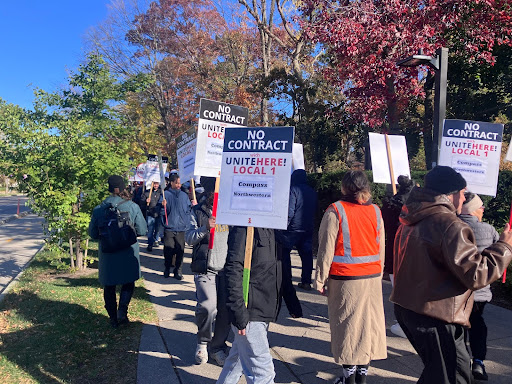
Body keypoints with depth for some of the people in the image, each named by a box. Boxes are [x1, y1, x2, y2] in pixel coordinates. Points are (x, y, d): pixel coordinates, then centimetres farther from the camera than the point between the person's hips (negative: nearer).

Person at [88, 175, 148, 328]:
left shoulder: (98, 210, -5)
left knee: (109, 287, 17)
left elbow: (93, 234, 4)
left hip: (106, 255, 2)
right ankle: (122, 311, 0)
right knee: (128, 283, 18)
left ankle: (113, 318, 24)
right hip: (128, 254, -1)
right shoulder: (133, 207, -10)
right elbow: (142, 230, -6)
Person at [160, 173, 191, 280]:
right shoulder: (165, 194, 2)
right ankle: (167, 269, 22)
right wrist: (163, 206, -19)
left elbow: (188, 211, 15)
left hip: (181, 228, 2)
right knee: (168, 250, 3)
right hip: (169, 228, -2)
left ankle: (178, 271, 11)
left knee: (180, 251, 1)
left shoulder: (184, 195, 11)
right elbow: (161, 212, -1)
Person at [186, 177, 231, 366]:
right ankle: (203, 342, 15)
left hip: (227, 267, 2)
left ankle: (218, 347, 25)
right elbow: (189, 238, -1)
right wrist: (205, 228, -18)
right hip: (205, 268, -2)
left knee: (226, 310, 1)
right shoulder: (198, 211, 5)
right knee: (207, 306, -16)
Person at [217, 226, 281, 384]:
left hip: (263, 311, 9)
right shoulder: (243, 228, -18)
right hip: (250, 313, -9)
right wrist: (239, 313, -21)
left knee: (239, 358, 24)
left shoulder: (269, 230, 9)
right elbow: (233, 269, -21)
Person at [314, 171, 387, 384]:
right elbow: (381, 248, 11)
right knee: (368, 322, 13)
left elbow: (326, 248, -11)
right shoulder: (375, 211, 5)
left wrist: (320, 280, -5)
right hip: (372, 278, 5)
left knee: (347, 324, 6)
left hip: (344, 278, -5)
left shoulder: (335, 211, -11)